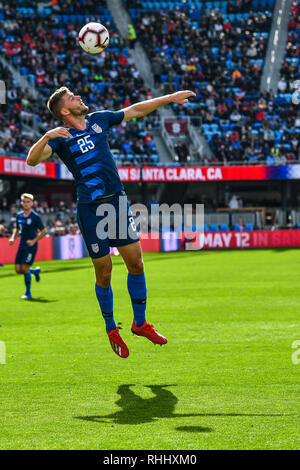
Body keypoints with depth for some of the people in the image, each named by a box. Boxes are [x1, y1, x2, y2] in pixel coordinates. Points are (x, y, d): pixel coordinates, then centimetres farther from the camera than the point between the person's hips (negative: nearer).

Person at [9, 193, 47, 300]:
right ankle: (35, 271, 33)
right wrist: (13, 238, 3)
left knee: (25, 268, -13)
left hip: (31, 246, -6)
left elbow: (43, 231, -4)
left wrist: (34, 241, -13)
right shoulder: (19, 216, 8)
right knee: (18, 269, 3)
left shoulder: (35, 217, -8)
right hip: (21, 245, 6)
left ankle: (28, 293, 2)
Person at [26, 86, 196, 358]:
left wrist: (170, 98, 22)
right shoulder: (61, 137, -6)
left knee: (136, 263, 5)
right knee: (104, 273, 2)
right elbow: (33, 160, -20)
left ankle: (140, 322, 21)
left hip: (118, 201, 5)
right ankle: (111, 330, 21)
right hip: (91, 209, -5)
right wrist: (47, 137, -36)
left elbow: (135, 110, 21)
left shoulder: (99, 120, 10)